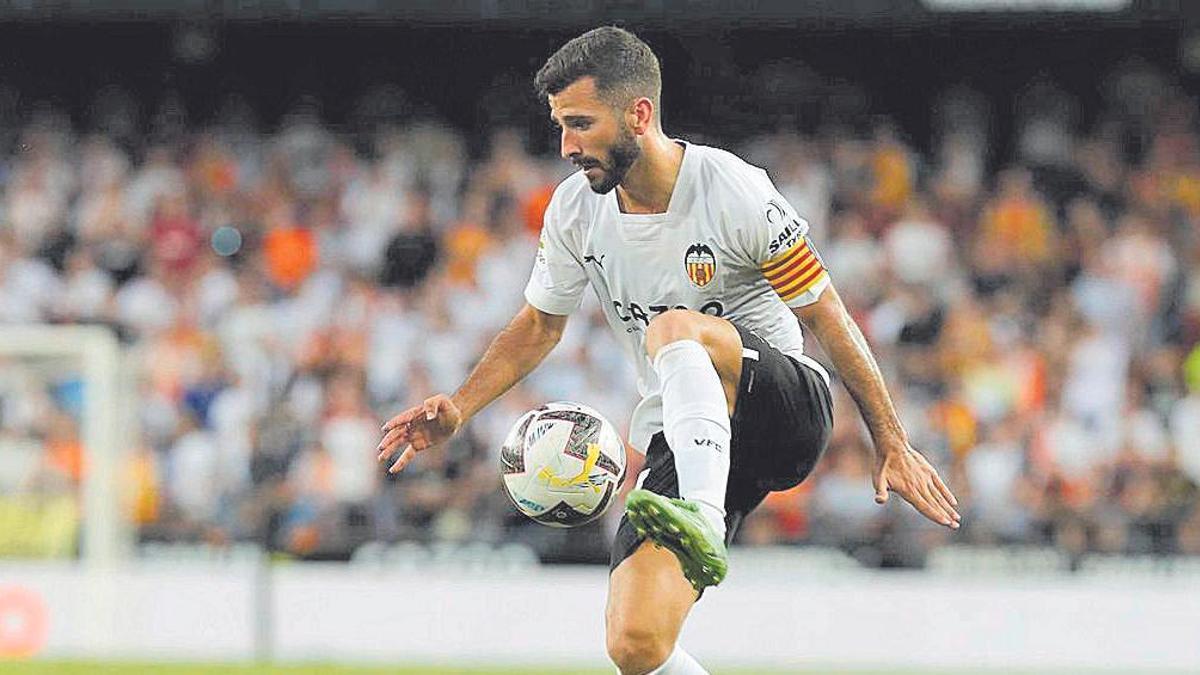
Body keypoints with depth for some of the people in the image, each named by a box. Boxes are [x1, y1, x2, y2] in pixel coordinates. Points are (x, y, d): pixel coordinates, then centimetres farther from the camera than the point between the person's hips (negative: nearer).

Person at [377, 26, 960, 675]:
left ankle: (702, 522, -52)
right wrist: (457, 408, 0)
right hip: (683, 440, 4)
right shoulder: (574, 209, 0)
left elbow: (828, 319, -7)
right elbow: (538, 327, 15)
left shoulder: (736, 193, -15)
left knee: (675, 327, -36)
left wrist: (892, 444, -6)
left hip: (787, 404, -4)